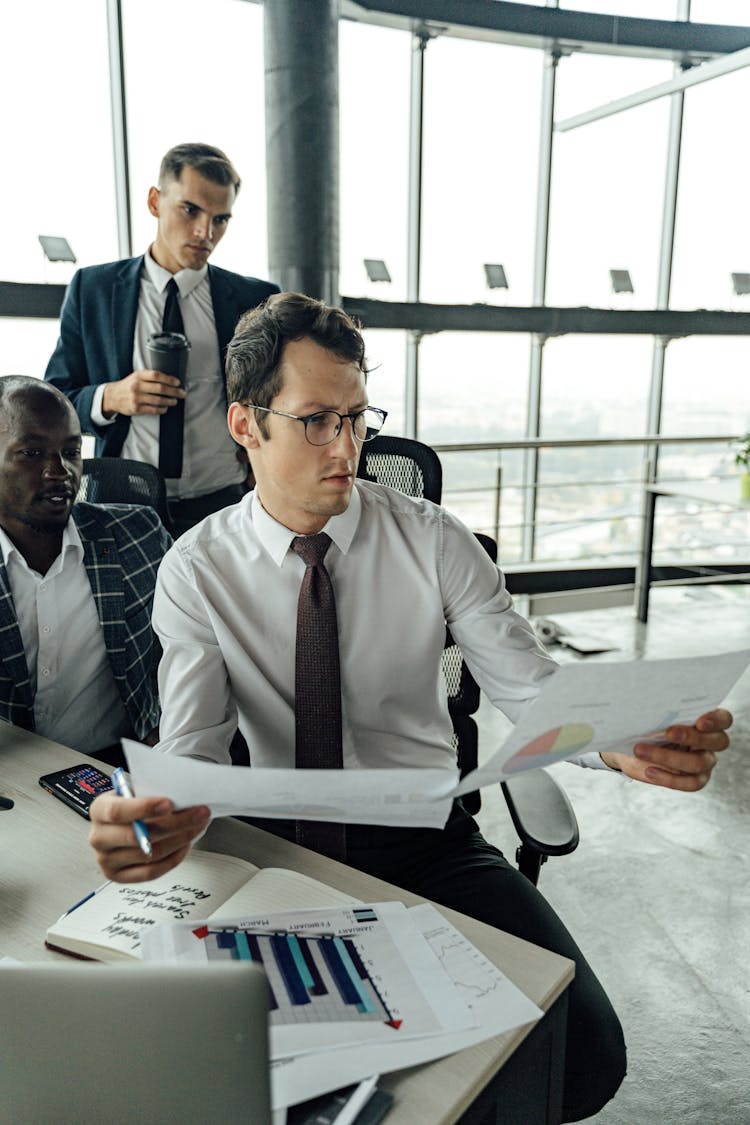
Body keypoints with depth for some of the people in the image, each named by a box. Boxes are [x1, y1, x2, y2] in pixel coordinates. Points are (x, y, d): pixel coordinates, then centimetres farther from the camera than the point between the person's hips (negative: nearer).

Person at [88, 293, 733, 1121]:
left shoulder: (435, 542, -5)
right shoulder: (197, 571, -5)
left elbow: (530, 686, -8)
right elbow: (194, 744, -11)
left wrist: (621, 742, -30)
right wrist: (169, 815, -36)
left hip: (429, 840, 1)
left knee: (585, 1055, -16)